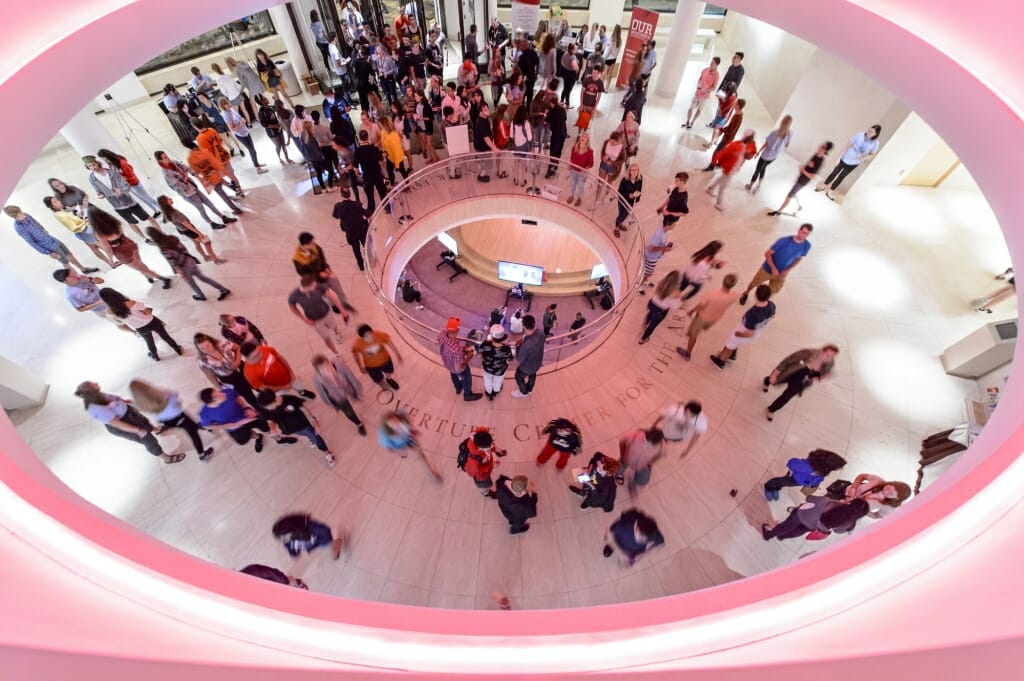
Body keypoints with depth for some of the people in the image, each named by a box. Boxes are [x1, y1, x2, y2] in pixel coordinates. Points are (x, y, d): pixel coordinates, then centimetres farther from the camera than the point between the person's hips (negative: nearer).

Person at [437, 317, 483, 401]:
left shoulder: (441, 335, -28)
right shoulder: (457, 348, -47)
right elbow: (459, 367, -35)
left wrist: (462, 347, -11)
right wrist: (469, 356, -23)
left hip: (447, 364, 6)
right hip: (458, 368, -6)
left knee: (454, 376, 37)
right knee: (467, 380, 27)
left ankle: (458, 388, 68)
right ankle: (468, 395, 56)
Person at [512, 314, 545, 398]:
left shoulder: (526, 345, -46)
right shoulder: (541, 334, -26)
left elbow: (519, 359, -27)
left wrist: (518, 345, -18)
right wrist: (524, 339, -11)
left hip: (527, 367, -6)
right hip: (537, 362, 6)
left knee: (519, 377, 28)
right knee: (532, 376, 36)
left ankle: (524, 392, 56)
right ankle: (529, 390, 65)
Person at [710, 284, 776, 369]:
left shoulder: (752, 314, -45)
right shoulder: (771, 305, -25)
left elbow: (749, 334, -33)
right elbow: (772, 316, 0)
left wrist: (738, 334, -15)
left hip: (744, 334, -6)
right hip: (757, 333, 6)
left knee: (729, 347, 24)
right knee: (735, 342, 36)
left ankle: (720, 362, 50)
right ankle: (732, 354, 62)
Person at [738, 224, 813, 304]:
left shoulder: (806, 245, -16)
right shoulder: (784, 241, -29)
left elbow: (799, 258, 2)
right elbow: (767, 253, -21)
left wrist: (787, 270, -12)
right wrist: (773, 269, -26)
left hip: (782, 273, 3)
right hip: (768, 269, -3)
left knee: (772, 291, 16)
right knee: (754, 284, 18)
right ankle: (745, 294, 50)